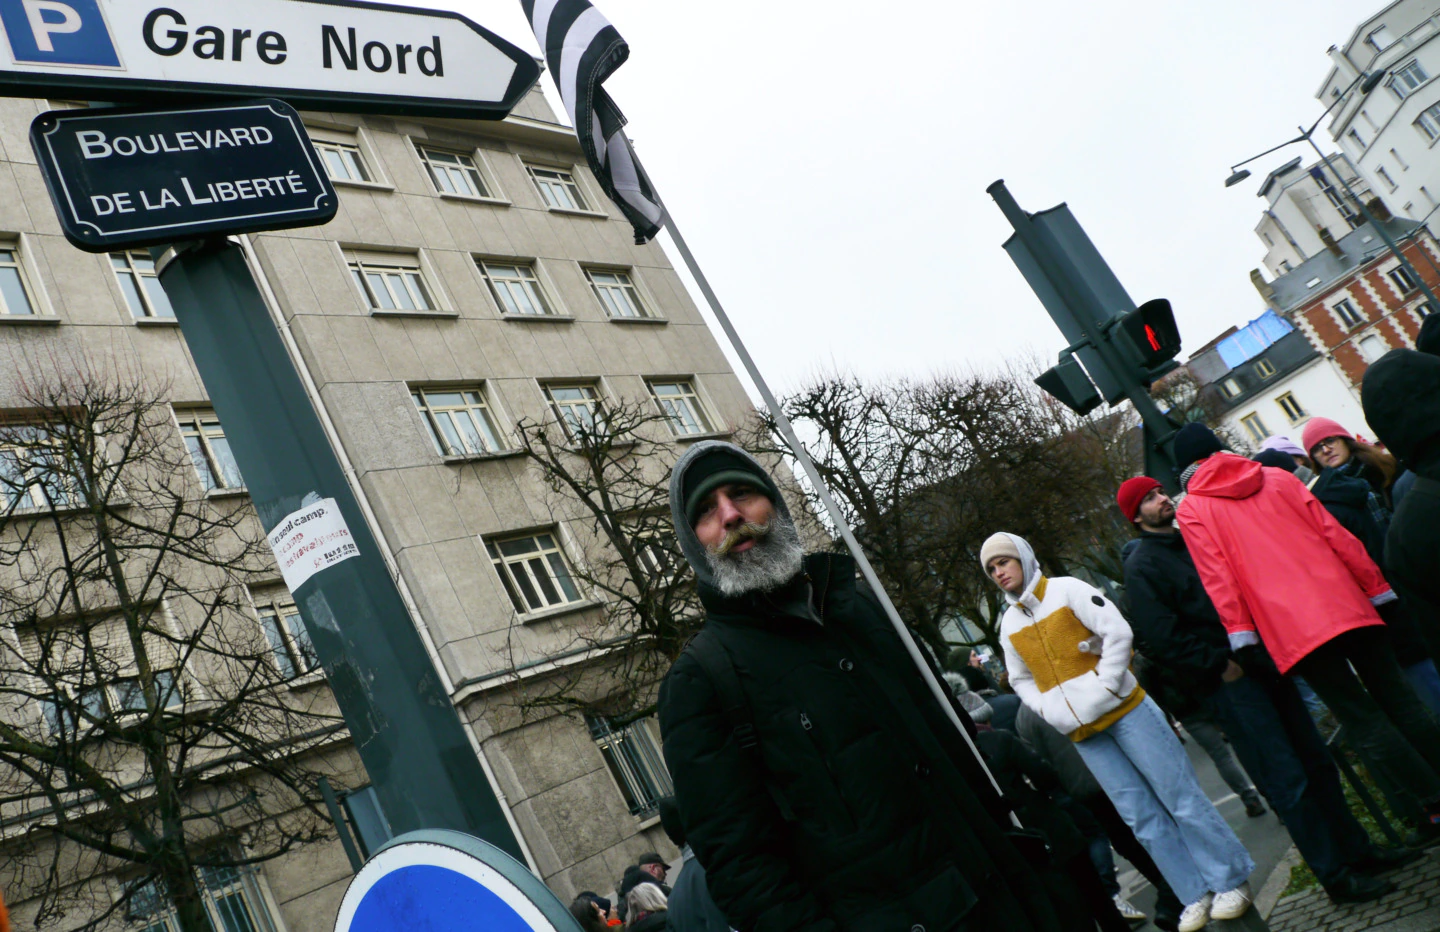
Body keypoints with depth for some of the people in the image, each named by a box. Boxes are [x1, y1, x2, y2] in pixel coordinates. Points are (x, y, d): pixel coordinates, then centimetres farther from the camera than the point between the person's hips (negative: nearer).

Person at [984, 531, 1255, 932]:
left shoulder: (1066, 590, -6)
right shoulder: (1010, 624, 9)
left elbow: (1118, 631, -12)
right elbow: (1021, 680, 17)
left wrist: (1105, 686, -16)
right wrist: (1054, 711, 1)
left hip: (1123, 709, -4)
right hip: (1084, 733, 5)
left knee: (1180, 796, 1)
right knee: (1141, 816, 7)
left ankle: (1232, 881, 15)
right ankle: (1196, 896, 17)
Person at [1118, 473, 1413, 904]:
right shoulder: (1141, 565, -8)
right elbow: (1161, 637, -16)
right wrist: (1218, 663, -17)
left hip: (1262, 660, 8)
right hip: (1226, 679, -8)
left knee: (1317, 761, 14)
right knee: (1288, 780, -4)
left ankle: (1357, 848, 29)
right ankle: (1336, 876, 7)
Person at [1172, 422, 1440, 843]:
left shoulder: (1190, 511, 2)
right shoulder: (1279, 478, 13)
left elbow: (1217, 576, -7)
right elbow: (1337, 537, 12)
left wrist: (1240, 636, -7)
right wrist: (1379, 590, 17)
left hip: (1294, 631, -4)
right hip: (1347, 605, 4)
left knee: (1362, 720, 5)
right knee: (1397, 698, 15)